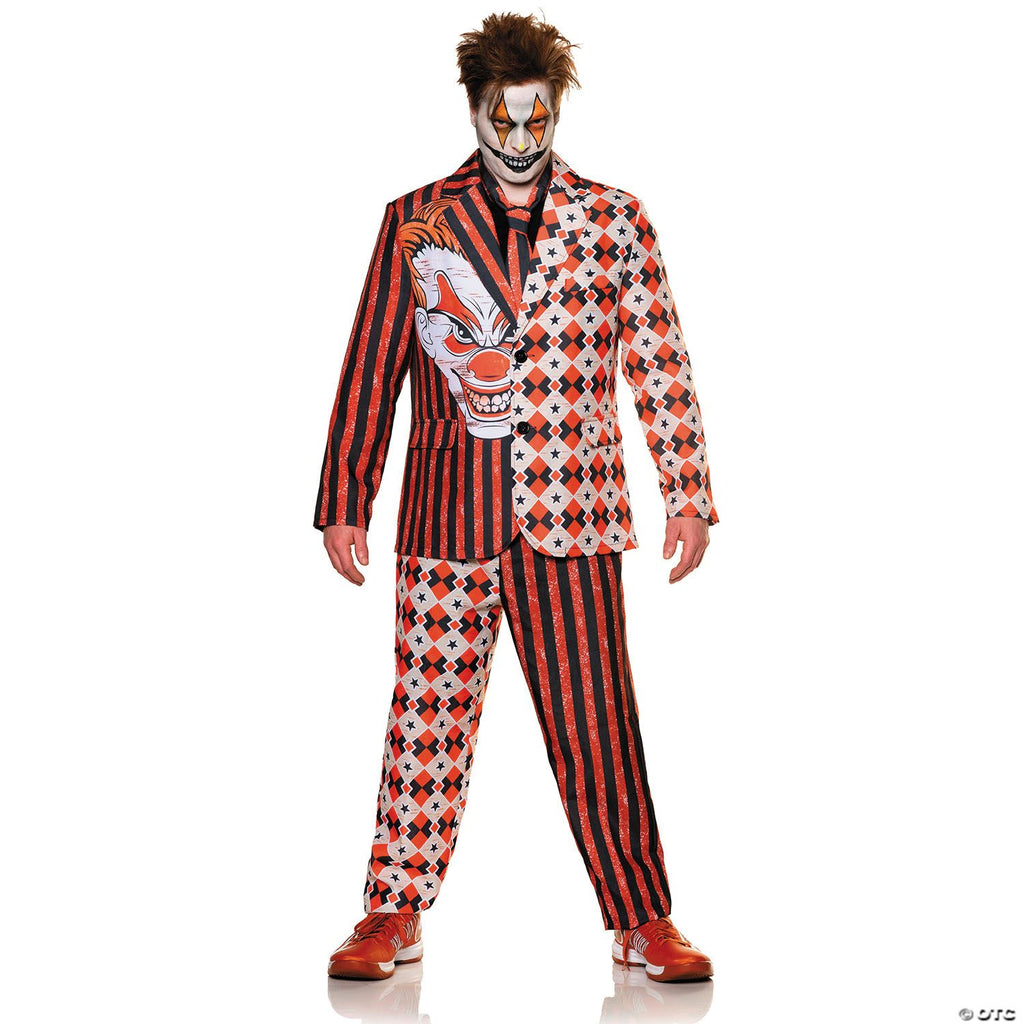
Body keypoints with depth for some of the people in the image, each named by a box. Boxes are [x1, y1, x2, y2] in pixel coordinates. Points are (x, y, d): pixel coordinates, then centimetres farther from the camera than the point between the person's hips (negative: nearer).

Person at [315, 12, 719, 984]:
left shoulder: (613, 222, 6)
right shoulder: (414, 222, 7)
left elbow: (660, 367, 7)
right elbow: (369, 370, 8)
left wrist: (689, 497, 2)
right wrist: (343, 501, 5)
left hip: (570, 510, 0)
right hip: (448, 511, 1)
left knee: (596, 725, 0)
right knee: (427, 716, 5)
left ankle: (642, 920, 13)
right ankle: (395, 914, 19)